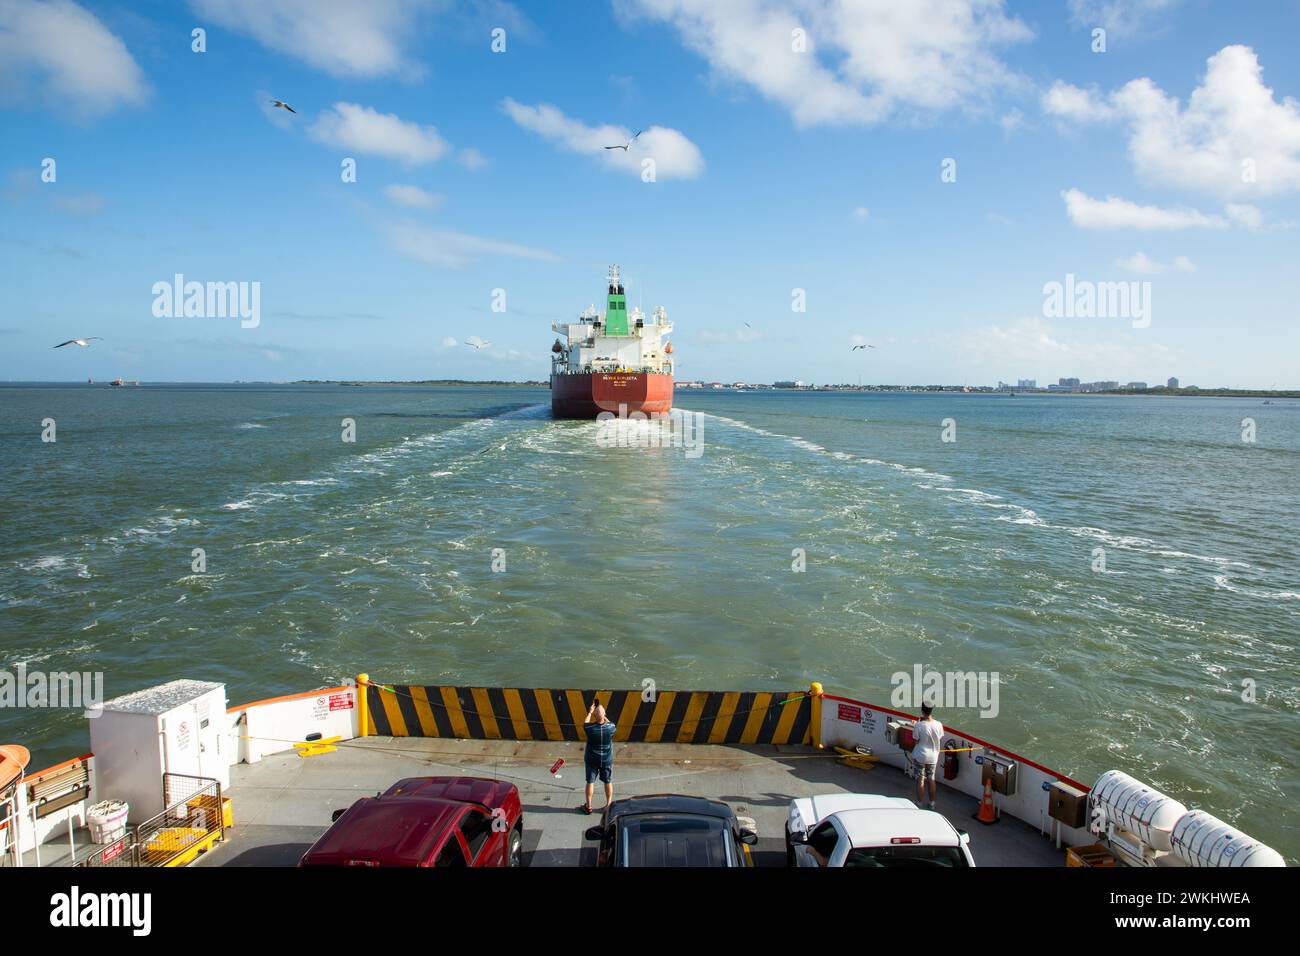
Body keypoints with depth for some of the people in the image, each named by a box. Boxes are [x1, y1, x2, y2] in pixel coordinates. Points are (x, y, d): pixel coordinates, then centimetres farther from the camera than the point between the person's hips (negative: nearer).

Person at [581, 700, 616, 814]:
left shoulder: (590, 728, -24)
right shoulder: (611, 727, -21)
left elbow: (584, 724, 2)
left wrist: (589, 712, 12)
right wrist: (603, 716, 13)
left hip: (591, 759, -1)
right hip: (607, 760, 1)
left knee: (590, 782, 14)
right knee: (608, 782, 17)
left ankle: (588, 806, 26)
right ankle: (609, 805, 29)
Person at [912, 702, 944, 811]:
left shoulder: (919, 725, -22)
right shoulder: (938, 725, -11)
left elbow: (916, 740, -12)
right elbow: (940, 740, 0)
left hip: (920, 756, -3)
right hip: (933, 757, 3)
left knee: (920, 781, 9)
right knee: (932, 780, 18)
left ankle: (920, 804, 16)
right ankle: (932, 804, 28)